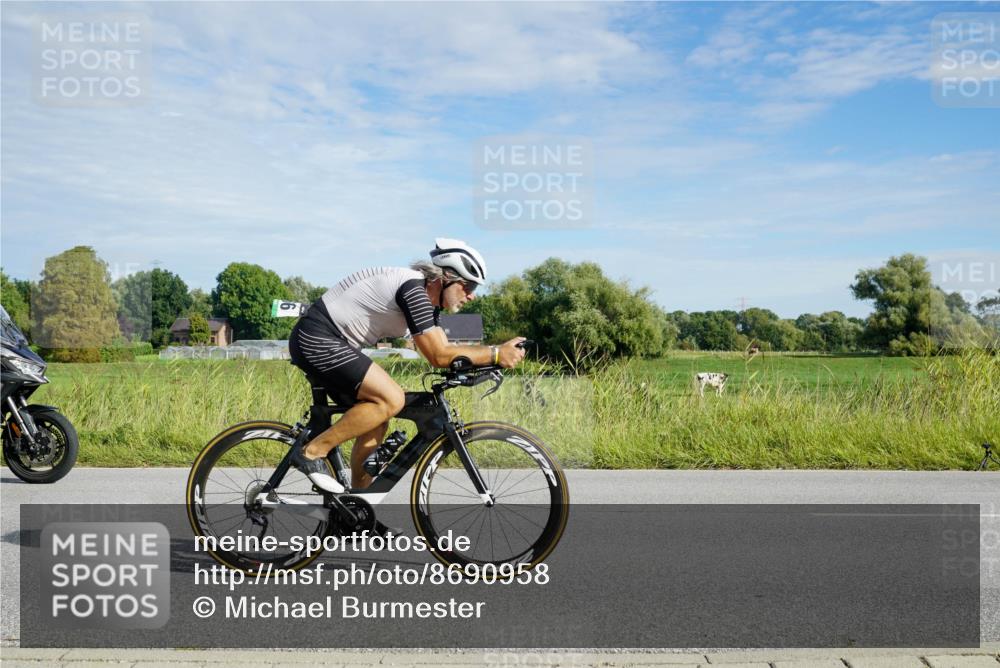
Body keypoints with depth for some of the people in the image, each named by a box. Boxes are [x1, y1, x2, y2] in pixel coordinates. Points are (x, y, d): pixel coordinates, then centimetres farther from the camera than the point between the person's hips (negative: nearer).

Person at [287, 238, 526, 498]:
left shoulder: (426, 296, 10)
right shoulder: (413, 289, -20)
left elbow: (442, 350, 10)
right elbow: (439, 356, -22)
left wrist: (490, 356, -2)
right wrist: (495, 354, -19)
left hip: (325, 342, 10)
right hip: (315, 339, -10)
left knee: (376, 421, 8)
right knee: (391, 399, -19)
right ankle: (312, 452, -9)